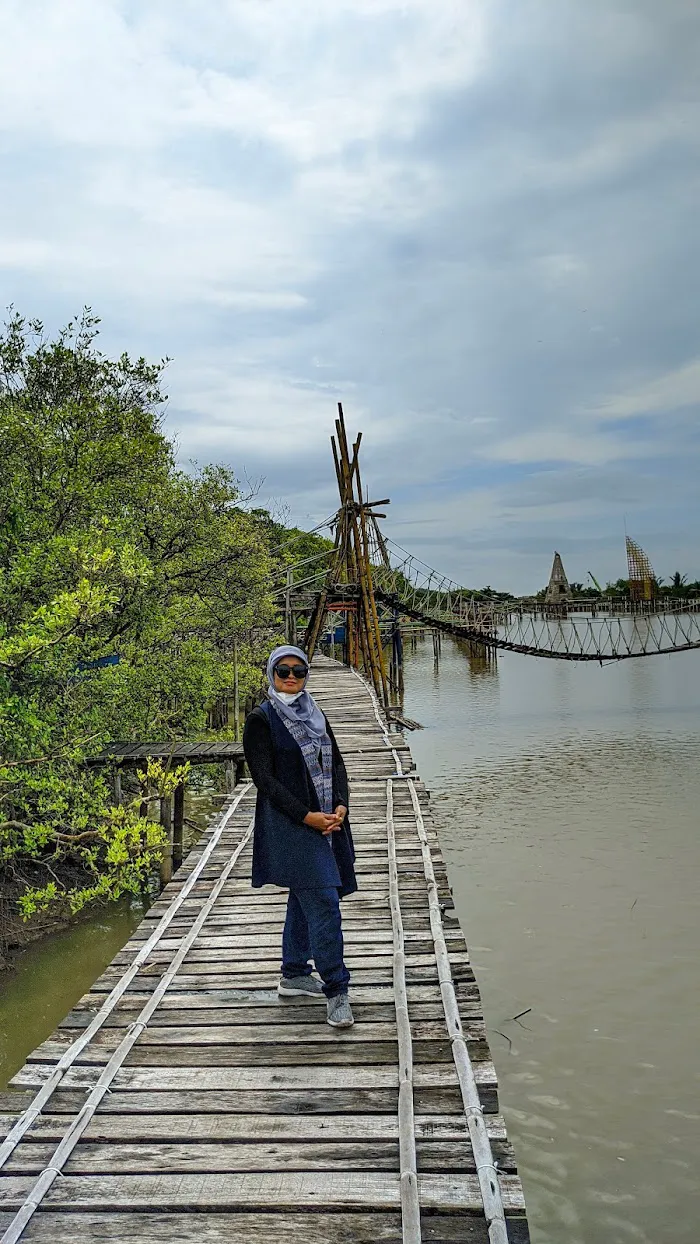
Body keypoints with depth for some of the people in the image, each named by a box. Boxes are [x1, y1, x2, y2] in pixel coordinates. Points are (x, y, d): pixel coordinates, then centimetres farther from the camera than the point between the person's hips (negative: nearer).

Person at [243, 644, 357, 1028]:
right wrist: (307, 816, -18)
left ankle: (294, 976, 30)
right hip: (290, 825, -7)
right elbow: (265, 779, -13)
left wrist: (340, 806, -6)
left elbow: (336, 763, 11)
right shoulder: (261, 720, -8)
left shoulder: (315, 715, 12)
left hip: (327, 820, 7)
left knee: (304, 899, 17)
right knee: (323, 904, -10)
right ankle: (335, 991, -3)